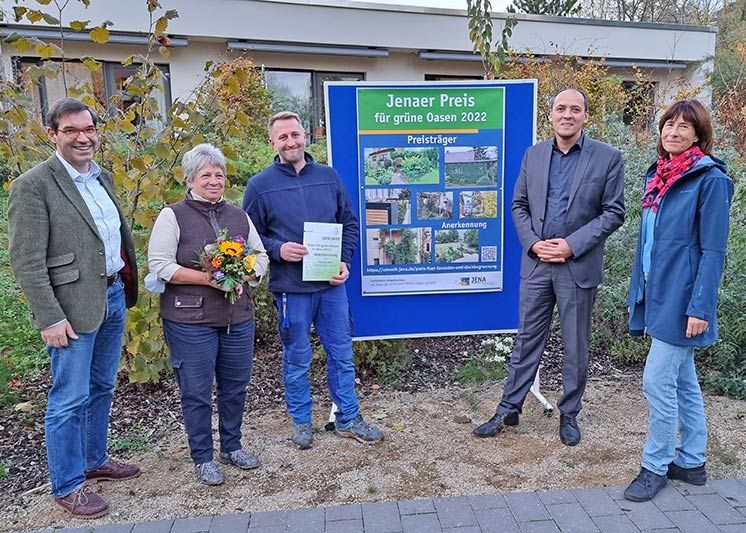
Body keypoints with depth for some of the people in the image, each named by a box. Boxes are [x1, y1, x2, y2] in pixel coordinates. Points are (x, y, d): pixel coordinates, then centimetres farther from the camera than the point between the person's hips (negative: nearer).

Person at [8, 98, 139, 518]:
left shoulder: (102, 176, 10)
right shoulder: (33, 185, -12)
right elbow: (26, 260, -15)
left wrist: (128, 283, 12)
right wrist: (50, 318, -17)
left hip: (114, 296, 7)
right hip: (75, 306, -7)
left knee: (102, 389, 19)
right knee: (70, 400, 4)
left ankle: (95, 460, 37)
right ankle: (67, 486, 20)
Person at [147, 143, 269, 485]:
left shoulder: (239, 216, 11)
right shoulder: (173, 216, -3)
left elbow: (260, 256, 14)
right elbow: (159, 264, -10)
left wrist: (243, 276, -7)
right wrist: (208, 279, -18)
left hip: (238, 318, 5)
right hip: (190, 320, -4)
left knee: (236, 386, 14)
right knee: (197, 391, 5)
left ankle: (232, 447, 33)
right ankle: (204, 458, 23)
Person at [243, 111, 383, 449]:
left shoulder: (329, 177, 6)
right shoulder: (260, 186, -3)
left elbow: (349, 223, 12)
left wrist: (345, 261, -2)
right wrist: (277, 249, -17)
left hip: (332, 284, 3)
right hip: (290, 288, -3)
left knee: (342, 353, 11)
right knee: (297, 358, 10)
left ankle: (348, 419, 27)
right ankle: (301, 421, 29)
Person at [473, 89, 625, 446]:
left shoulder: (607, 157, -3)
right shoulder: (533, 155, 6)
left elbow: (614, 212, -5)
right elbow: (519, 205, 9)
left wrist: (572, 245, -14)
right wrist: (533, 243, -6)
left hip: (579, 266, -2)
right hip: (537, 262, 2)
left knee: (576, 346, 9)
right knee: (527, 340, 10)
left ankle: (569, 414, 26)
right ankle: (508, 409, 20)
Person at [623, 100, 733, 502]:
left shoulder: (711, 179, -10)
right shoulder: (657, 175, 11)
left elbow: (713, 251, -13)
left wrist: (700, 307, -17)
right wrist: (636, 292, 15)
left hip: (681, 299, -8)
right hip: (657, 294, 8)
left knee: (658, 381, -4)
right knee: (683, 381, 16)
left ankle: (656, 466, 13)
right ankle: (691, 462, 29)